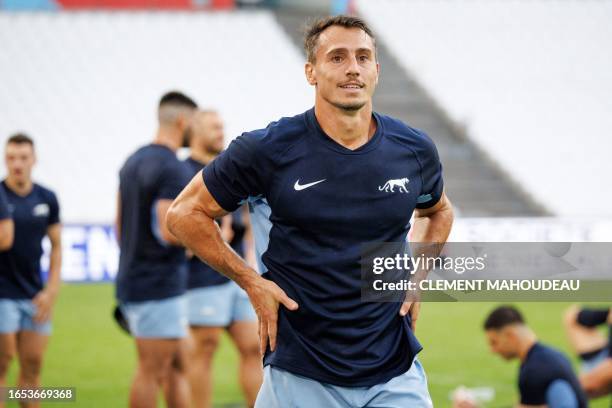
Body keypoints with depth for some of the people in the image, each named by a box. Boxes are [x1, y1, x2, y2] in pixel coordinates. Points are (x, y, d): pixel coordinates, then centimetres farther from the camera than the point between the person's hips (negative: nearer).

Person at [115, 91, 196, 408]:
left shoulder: (133, 162, 14)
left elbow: (120, 225, 19)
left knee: (177, 367, 13)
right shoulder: (173, 169, -16)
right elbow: (170, 232, -23)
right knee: (153, 371, -4)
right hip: (160, 287, -10)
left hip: (132, 282, 10)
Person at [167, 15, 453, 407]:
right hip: (300, 376, -2)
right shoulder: (268, 149, -8)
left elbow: (438, 210, 25)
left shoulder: (415, 149, 2)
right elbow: (185, 213, 2)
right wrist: (252, 282, -4)